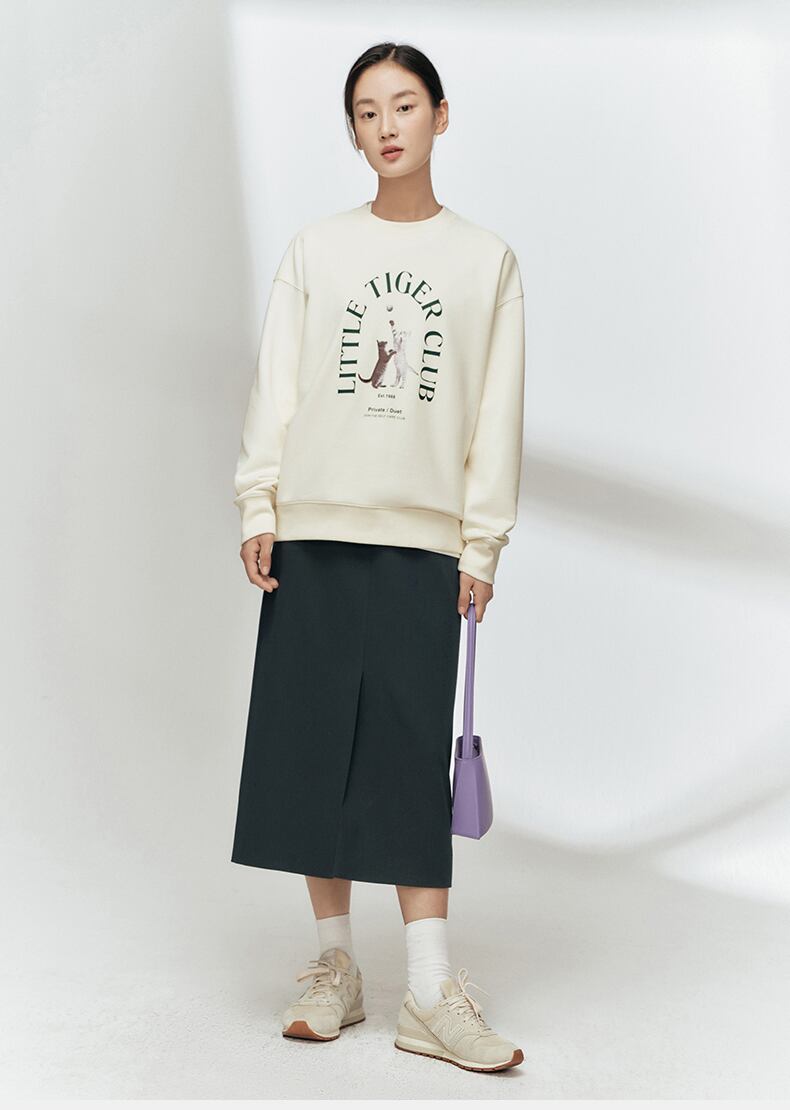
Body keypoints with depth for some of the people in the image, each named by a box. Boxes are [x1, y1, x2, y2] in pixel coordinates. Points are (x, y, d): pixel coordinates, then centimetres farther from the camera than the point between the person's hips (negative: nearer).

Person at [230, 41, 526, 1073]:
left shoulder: (488, 260, 9)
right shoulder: (315, 250, 10)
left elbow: (497, 414, 6)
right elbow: (276, 387, 7)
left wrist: (483, 541, 0)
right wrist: (259, 507, -2)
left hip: (424, 540, -1)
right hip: (313, 532, 1)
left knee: (415, 759, -4)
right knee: (315, 746, 2)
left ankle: (431, 995, -1)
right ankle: (335, 968, 12)